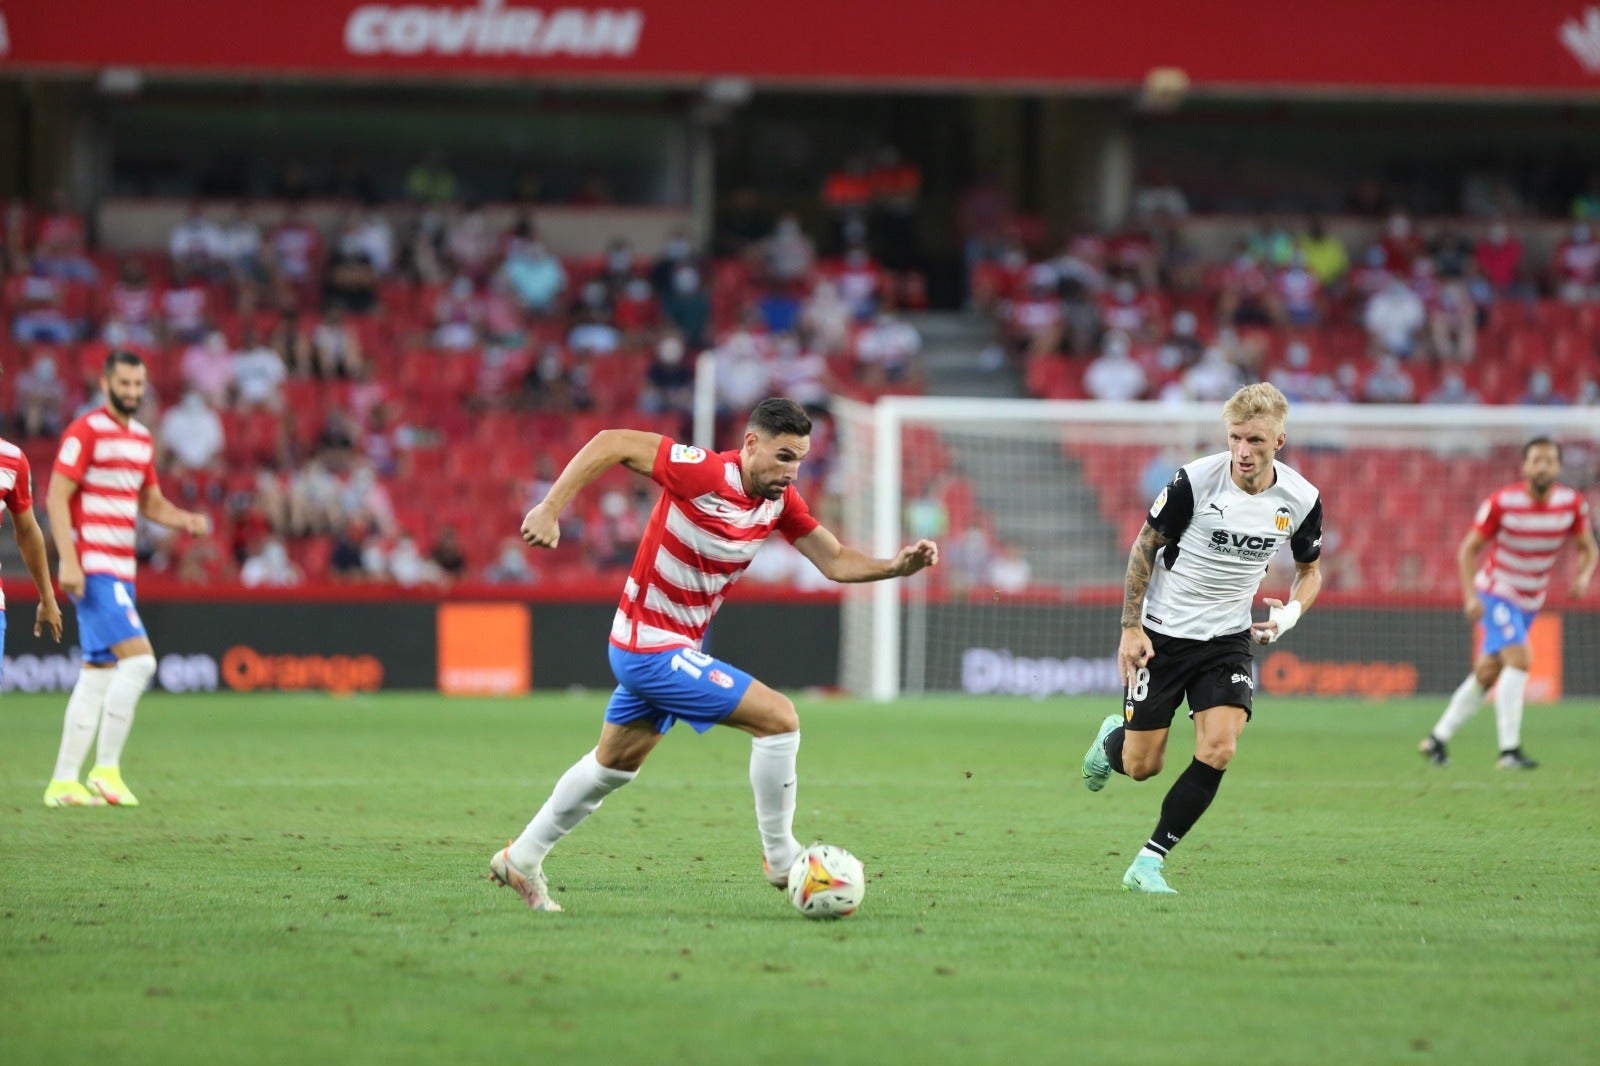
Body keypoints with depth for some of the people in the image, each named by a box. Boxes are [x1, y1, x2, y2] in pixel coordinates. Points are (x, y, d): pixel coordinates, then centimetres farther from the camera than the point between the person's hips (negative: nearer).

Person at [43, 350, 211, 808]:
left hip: (121, 572, 9)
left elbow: (151, 503, 24)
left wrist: (185, 520, 3)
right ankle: (106, 768, -12)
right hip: (93, 570, -9)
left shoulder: (142, 439, 16)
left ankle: (62, 783, 12)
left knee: (98, 675, 8)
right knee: (139, 659, -18)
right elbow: (56, 499, -12)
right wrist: (69, 561, -20)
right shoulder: (85, 432, -8)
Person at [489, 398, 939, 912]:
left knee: (615, 764, 25)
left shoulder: (780, 500, -1)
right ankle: (781, 858, -1)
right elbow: (610, 443, -24)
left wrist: (895, 565, -17)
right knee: (778, 717, -14)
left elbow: (836, 561, 1)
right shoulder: (704, 473, -25)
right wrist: (549, 510, -30)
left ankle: (521, 859, 38)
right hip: (653, 651, -9)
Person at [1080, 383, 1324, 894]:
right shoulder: (1194, 480, -18)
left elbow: (1310, 569, 10)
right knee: (1141, 766, 2)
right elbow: (1145, 547, -5)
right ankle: (1112, 739, 42)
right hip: (1161, 634, -2)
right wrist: (1130, 627, -8)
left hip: (1227, 639, 2)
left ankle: (1149, 863, -7)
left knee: (1218, 751, -18)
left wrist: (1291, 612, -11)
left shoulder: (1301, 500, -8)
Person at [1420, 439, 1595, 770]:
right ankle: (1509, 750, -25)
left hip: (1530, 602, 5)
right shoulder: (1501, 503, -19)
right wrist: (1470, 596, -22)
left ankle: (1438, 739, 25)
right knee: (1519, 658, -25)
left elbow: (1588, 549, 4)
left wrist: (1584, 576, -18)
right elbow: (1469, 549, -11)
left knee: (1487, 673, 11)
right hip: (1495, 593, -5)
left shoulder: (1572, 504, -8)